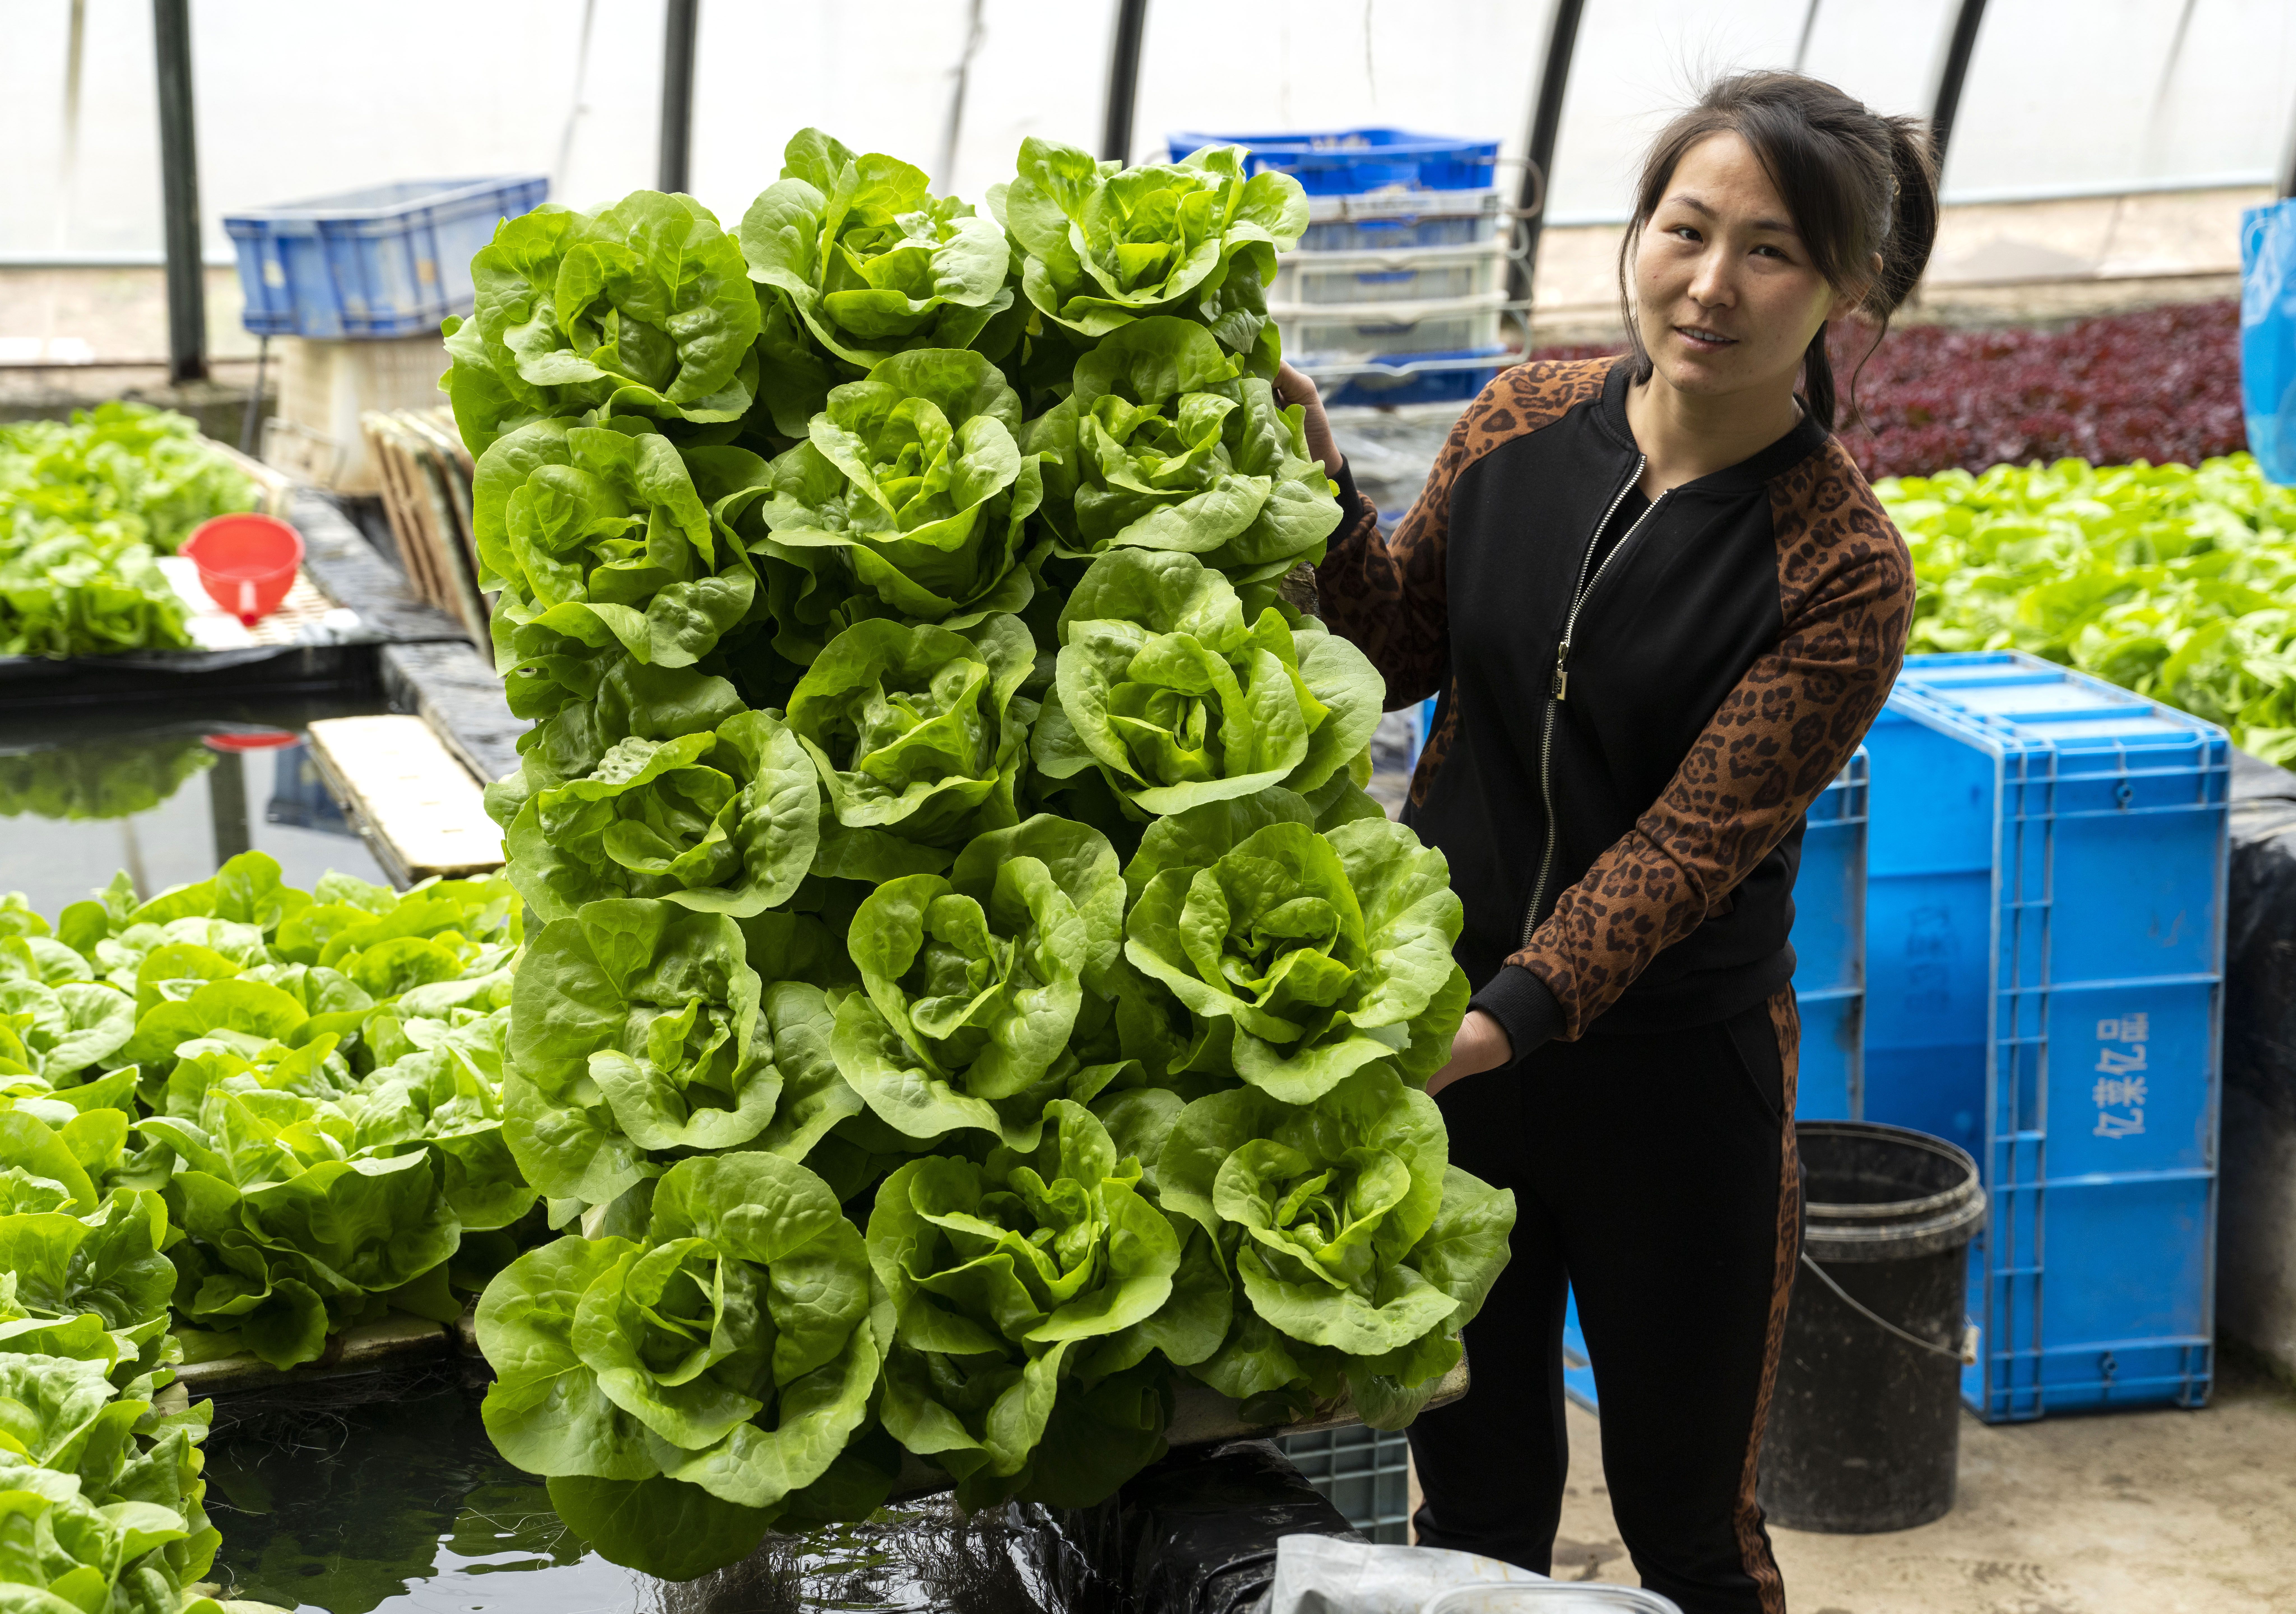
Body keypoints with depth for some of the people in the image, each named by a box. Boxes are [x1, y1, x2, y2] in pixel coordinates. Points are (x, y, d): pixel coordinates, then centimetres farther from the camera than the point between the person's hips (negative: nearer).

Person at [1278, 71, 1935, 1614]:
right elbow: (1406, 650, 11)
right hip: (1446, 1030, 4)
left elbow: (1688, 843, -22)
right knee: (1475, 1491, 18)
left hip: (1670, 1076, -3)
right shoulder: (1529, 419, -3)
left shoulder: (1839, 568, -15)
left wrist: (1512, 1017, -35)